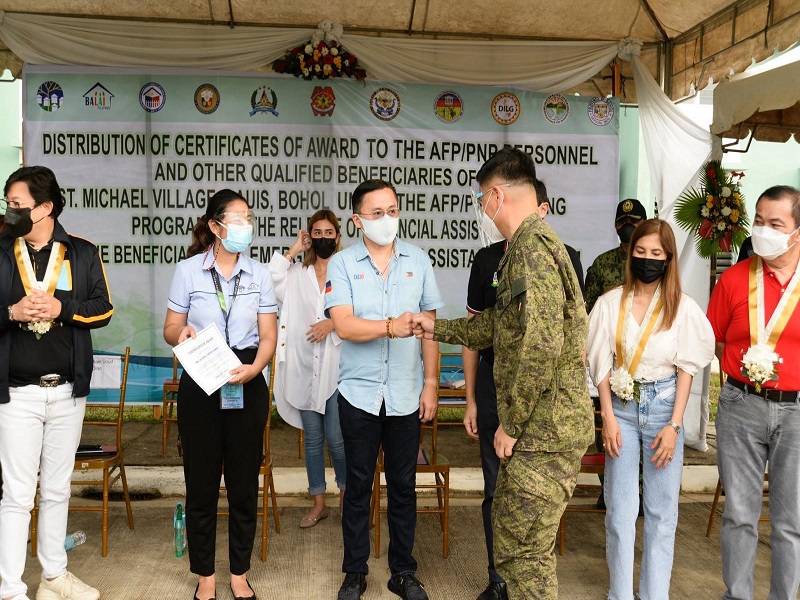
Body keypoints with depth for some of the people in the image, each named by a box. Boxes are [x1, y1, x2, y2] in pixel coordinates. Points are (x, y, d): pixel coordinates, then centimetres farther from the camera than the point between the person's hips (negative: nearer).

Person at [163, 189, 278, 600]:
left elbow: (268, 335, 2)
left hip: (247, 386, 1)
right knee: (201, 481, 6)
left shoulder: (259, 274, 4)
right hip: (199, 385, -1)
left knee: (244, 482, 7)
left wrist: (254, 368, -17)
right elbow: (171, 328, 3)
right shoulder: (188, 270, 0)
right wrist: (180, 335, -21)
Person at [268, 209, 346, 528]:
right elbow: (270, 285, -9)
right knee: (312, 438, 12)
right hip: (304, 367, 3)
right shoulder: (297, 273, 8)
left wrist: (334, 323, -18)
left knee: (336, 437, -1)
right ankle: (318, 503, 26)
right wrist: (292, 251, -4)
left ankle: (345, 493, 25)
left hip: (336, 366, -3)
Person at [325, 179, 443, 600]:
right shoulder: (342, 264, -3)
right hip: (359, 392, -1)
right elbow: (344, 325, -15)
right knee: (358, 485, 11)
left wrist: (431, 383, 1)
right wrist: (390, 326, -31)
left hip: (407, 394, 1)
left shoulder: (418, 260, 3)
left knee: (403, 485, 11)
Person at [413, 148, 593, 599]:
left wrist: (512, 424, -18)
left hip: (544, 429, -10)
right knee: (513, 539, 20)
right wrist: (437, 329, 33)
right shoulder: (534, 243, 17)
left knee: (523, 553, 0)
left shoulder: (532, 246, -17)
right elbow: (500, 325, 26)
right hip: (541, 427, 10)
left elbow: (541, 345, -27)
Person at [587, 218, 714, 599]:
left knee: (662, 510, 7)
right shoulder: (611, 303, -1)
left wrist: (674, 425, -7)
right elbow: (602, 364, 1)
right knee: (619, 509, 5)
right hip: (622, 408, 1)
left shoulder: (682, 307, -4)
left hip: (663, 407, -1)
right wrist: (608, 417, -5)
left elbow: (686, 368, -3)